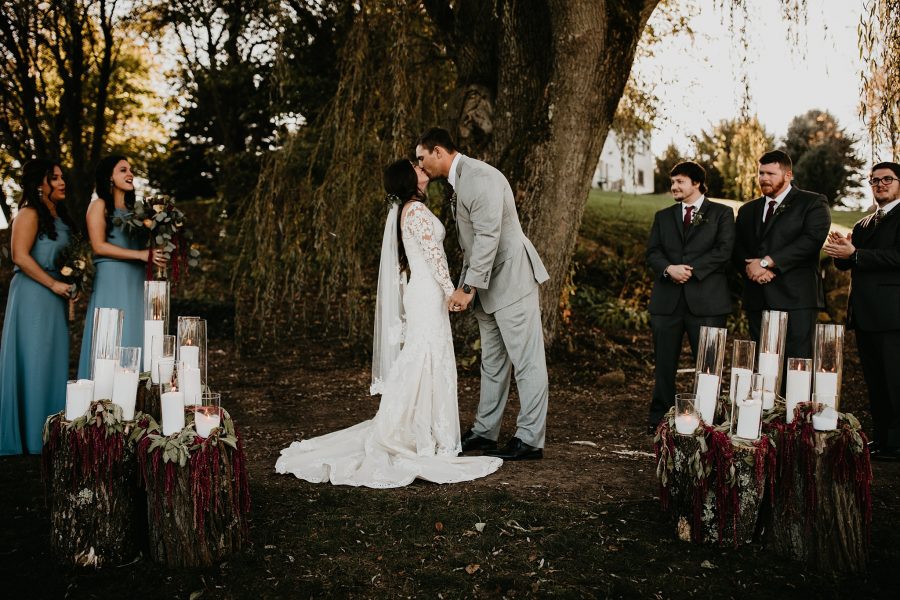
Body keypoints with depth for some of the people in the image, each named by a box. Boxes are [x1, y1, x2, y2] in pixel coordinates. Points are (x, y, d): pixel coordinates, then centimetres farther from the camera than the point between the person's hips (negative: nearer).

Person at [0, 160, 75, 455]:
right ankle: (31, 436, 3)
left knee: (54, 361, 8)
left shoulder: (59, 216, 17)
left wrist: (67, 286, 10)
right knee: (33, 361, -4)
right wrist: (53, 284, -15)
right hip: (33, 294, -8)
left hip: (53, 297, 8)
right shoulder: (30, 214, -8)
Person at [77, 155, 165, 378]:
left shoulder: (133, 209, 20)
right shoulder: (99, 205, 2)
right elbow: (99, 246, -8)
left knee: (133, 338, 3)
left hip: (136, 281, 6)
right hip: (111, 280, -6)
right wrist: (141, 255, -14)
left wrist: (155, 255, -3)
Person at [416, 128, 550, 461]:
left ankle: (530, 440, 2)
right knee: (492, 361, 15)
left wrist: (469, 287, -21)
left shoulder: (480, 177, -17)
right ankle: (485, 432, 24)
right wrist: (465, 286, 14)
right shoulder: (458, 181, 14)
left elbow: (488, 237, -23)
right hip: (487, 283, 10)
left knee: (526, 360, -3)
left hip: (511, 277, -10)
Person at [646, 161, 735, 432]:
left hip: (706, 300, -3)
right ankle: (659, 417, 15)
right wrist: (669, 268, -12)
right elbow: (652, 252, 9)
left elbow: (724, 251, -5)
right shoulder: (663, 216, 18)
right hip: (667, 300, 3)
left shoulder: (722, 213, 7)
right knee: (664, 362, 6)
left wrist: (691, 269, -14)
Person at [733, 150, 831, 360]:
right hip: (757, 300, 5)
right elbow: (737, 248, 13)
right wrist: (751, 267, -10)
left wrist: (766, 262, -14)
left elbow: (812, 240, -11)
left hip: (796, 298, -5)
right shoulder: (747, 210, 22)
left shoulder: (813, 203, 4)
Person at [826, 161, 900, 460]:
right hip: (865, 315, 8)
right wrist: (841, 250, -6)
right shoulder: (863, 225, 21)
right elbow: (844, 263, 15)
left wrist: (854, 254, -21)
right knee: (875, 383, 12)